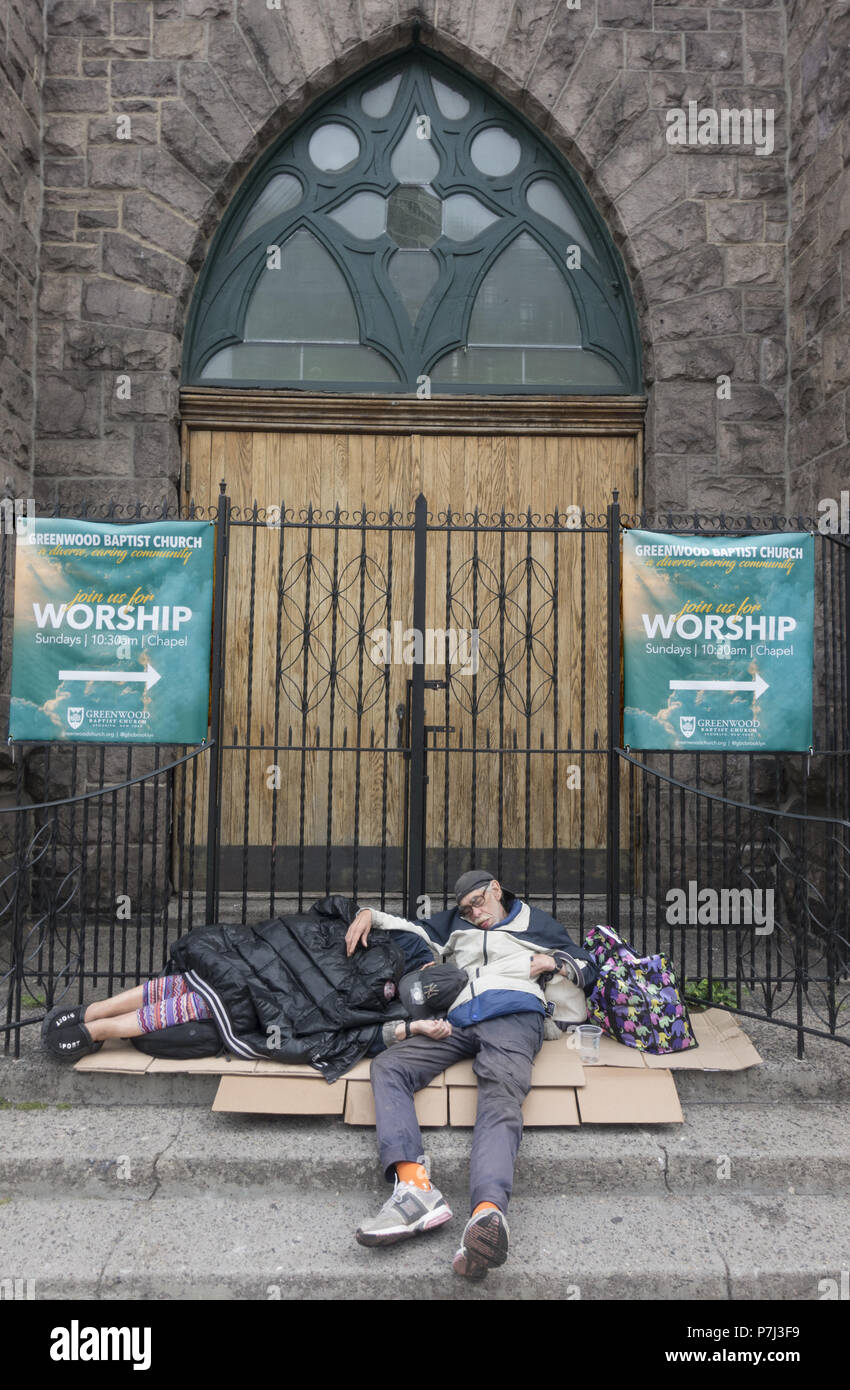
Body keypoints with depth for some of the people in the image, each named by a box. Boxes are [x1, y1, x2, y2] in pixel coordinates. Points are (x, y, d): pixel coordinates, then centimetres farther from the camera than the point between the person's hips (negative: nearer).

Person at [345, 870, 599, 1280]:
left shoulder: (537, 923, 30)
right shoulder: (455, 924, 37)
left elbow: (586, 966, 30)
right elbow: (414, 929, 34)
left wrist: (556, 962, 9)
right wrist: (370, 915, 19)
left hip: (513, 1018, -4)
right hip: (458, 1023, 4)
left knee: (501, 1101, -33)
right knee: (387, 1065, -22)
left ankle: (488, 1212, -59)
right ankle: (415, 1187, -40)